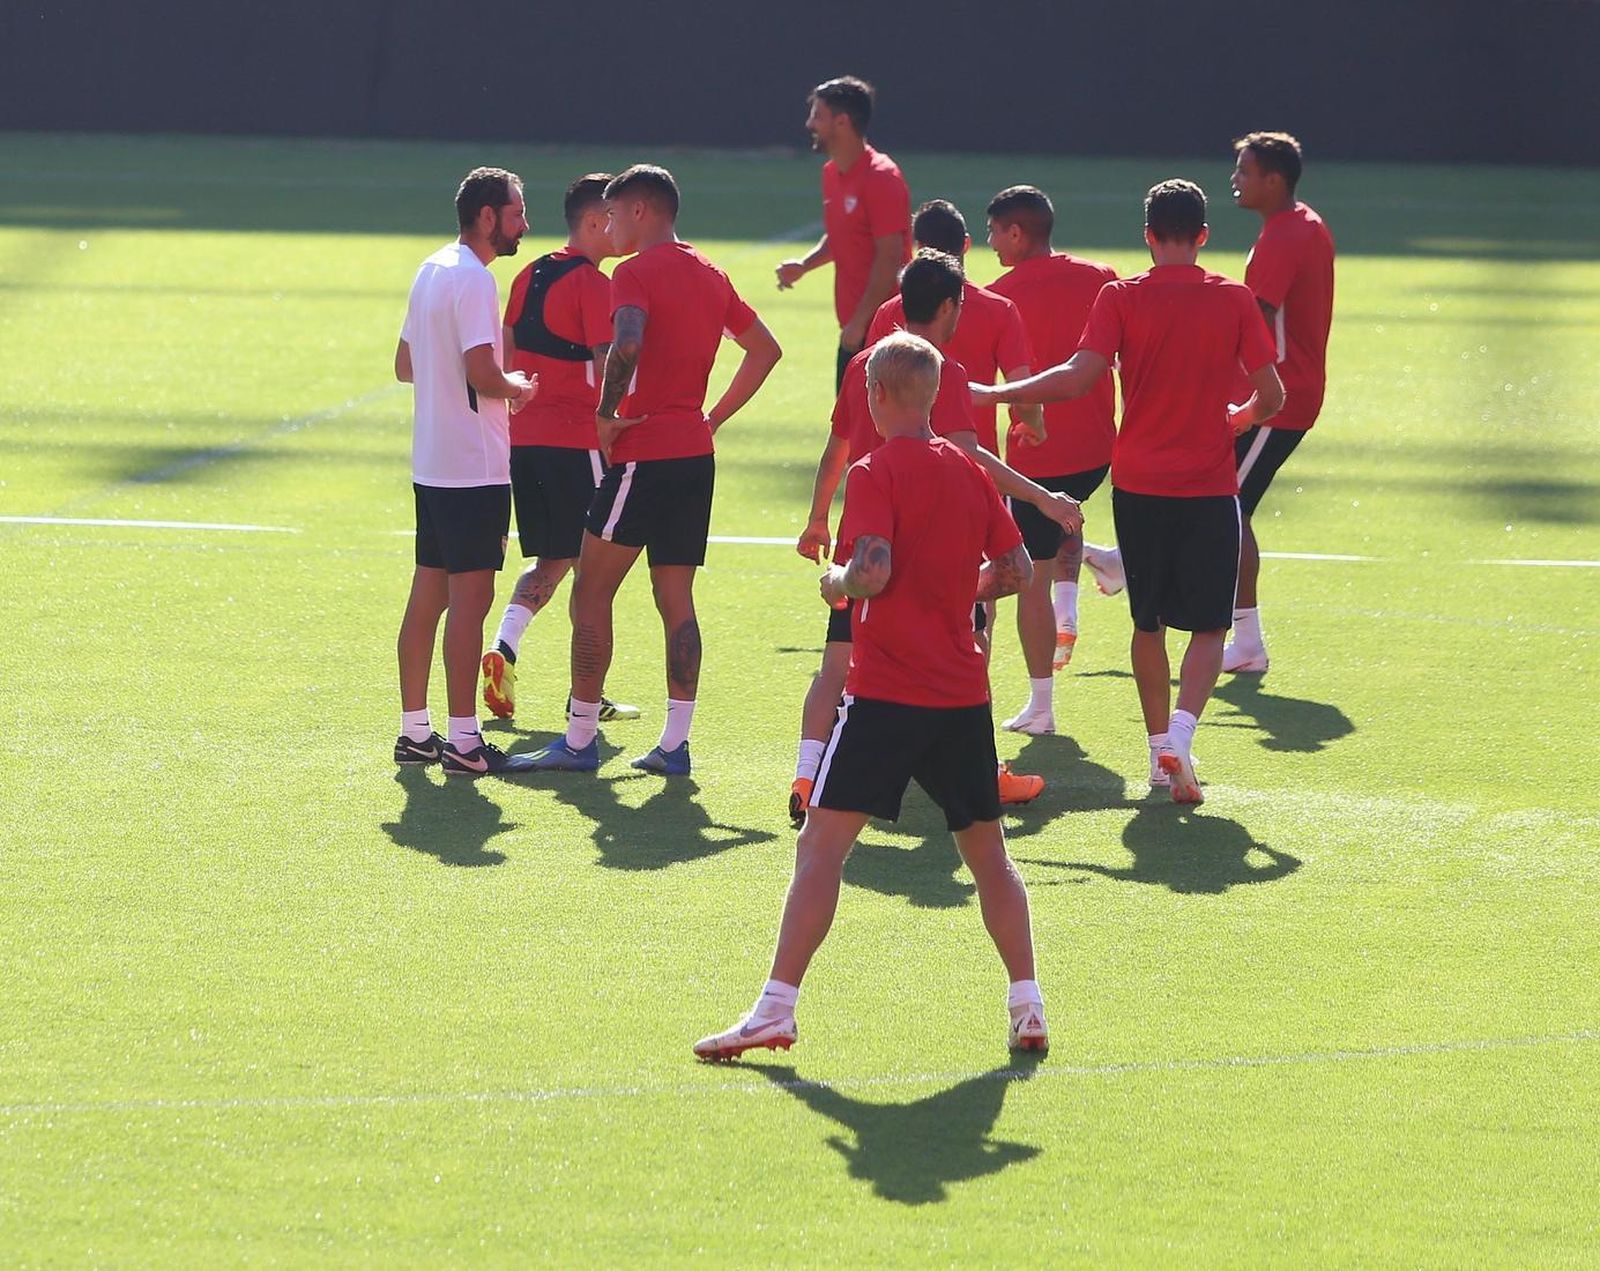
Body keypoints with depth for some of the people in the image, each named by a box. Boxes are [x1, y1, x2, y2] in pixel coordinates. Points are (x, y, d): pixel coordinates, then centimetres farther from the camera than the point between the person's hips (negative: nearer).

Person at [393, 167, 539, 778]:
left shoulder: (431, 270, 14)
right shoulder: (471, 279, -16)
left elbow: (406, 365, 21)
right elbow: (482, 373, -24)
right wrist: (519, 388, -4)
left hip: (431, 466, 10)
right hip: (474, 469, -10)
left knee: (428, 595, 12)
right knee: (470, 597, -7)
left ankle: (414, 731, 17)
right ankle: (463, 742, -6)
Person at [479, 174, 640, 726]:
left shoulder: (529, 276, 11)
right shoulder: (592, 284, -12)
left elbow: (506, 357, 15)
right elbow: (607, 367, -17)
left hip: (523, 434, 7)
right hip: (576, 441, -7)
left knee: (551, 559, 16)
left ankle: (504, 648, -5)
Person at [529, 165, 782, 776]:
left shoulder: (636, 272, -10)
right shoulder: (711, 276, 15)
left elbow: (627, 344, -29)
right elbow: (766, 349, 23)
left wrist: (607, 414, -16)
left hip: (643, 453, -8)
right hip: (696, 454, 8)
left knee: (592, 593, 1)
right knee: (676, 600, 9)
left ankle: (579, 741, 3)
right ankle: (674, 743, 7)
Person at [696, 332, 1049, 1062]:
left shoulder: (876, 473, -9)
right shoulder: (971, 472, 9)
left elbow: (874, 569, -21)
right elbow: (1015, 568, 12)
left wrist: (838, 584, -1)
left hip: (886, 693, -6)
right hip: (963, 693, 6)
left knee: (821, 845, -5)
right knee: (987, 854, 15)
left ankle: (776, 1009, -12)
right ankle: (1027, 1007, 14)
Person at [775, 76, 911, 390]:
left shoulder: (881, 178, -15)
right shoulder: (832, 174, 14)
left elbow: (890, 258, -18)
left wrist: (859, 321, -18)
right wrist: (805, 264, 7)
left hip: (881, 326, -9)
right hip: (853, 329, 9)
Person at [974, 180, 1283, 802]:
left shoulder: (1121, 299, -6)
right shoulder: (1234, 300, -3)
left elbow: (1078, 378, -15)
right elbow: (1271, 395, -1)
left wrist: (990, 394, -6)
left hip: (1138, 486, 1)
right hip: (1209, 488, -1)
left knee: (1148, 622, 17)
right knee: (1207, 627, 4)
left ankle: (1160, 746, 22)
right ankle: (1179, 735, -17)